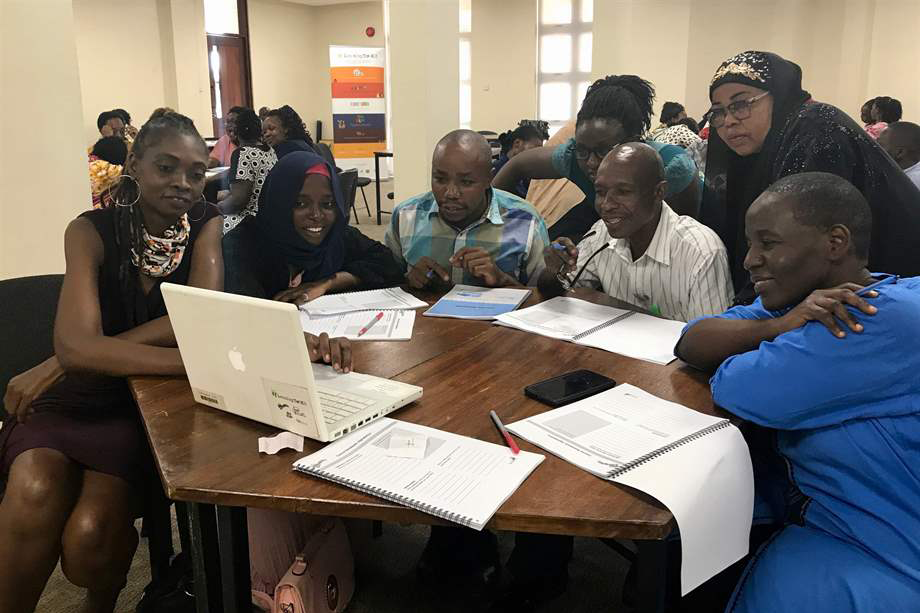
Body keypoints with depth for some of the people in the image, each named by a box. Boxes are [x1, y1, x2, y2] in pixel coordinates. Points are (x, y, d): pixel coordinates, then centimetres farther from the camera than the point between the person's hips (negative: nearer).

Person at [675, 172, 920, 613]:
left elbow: (737, 391, -28)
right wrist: (779, 326, -20)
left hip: (881, 557, -8)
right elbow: (690, 343, -5)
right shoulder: (797, 298, 3)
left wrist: (783, 335, -6)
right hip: (800, 503, 8)